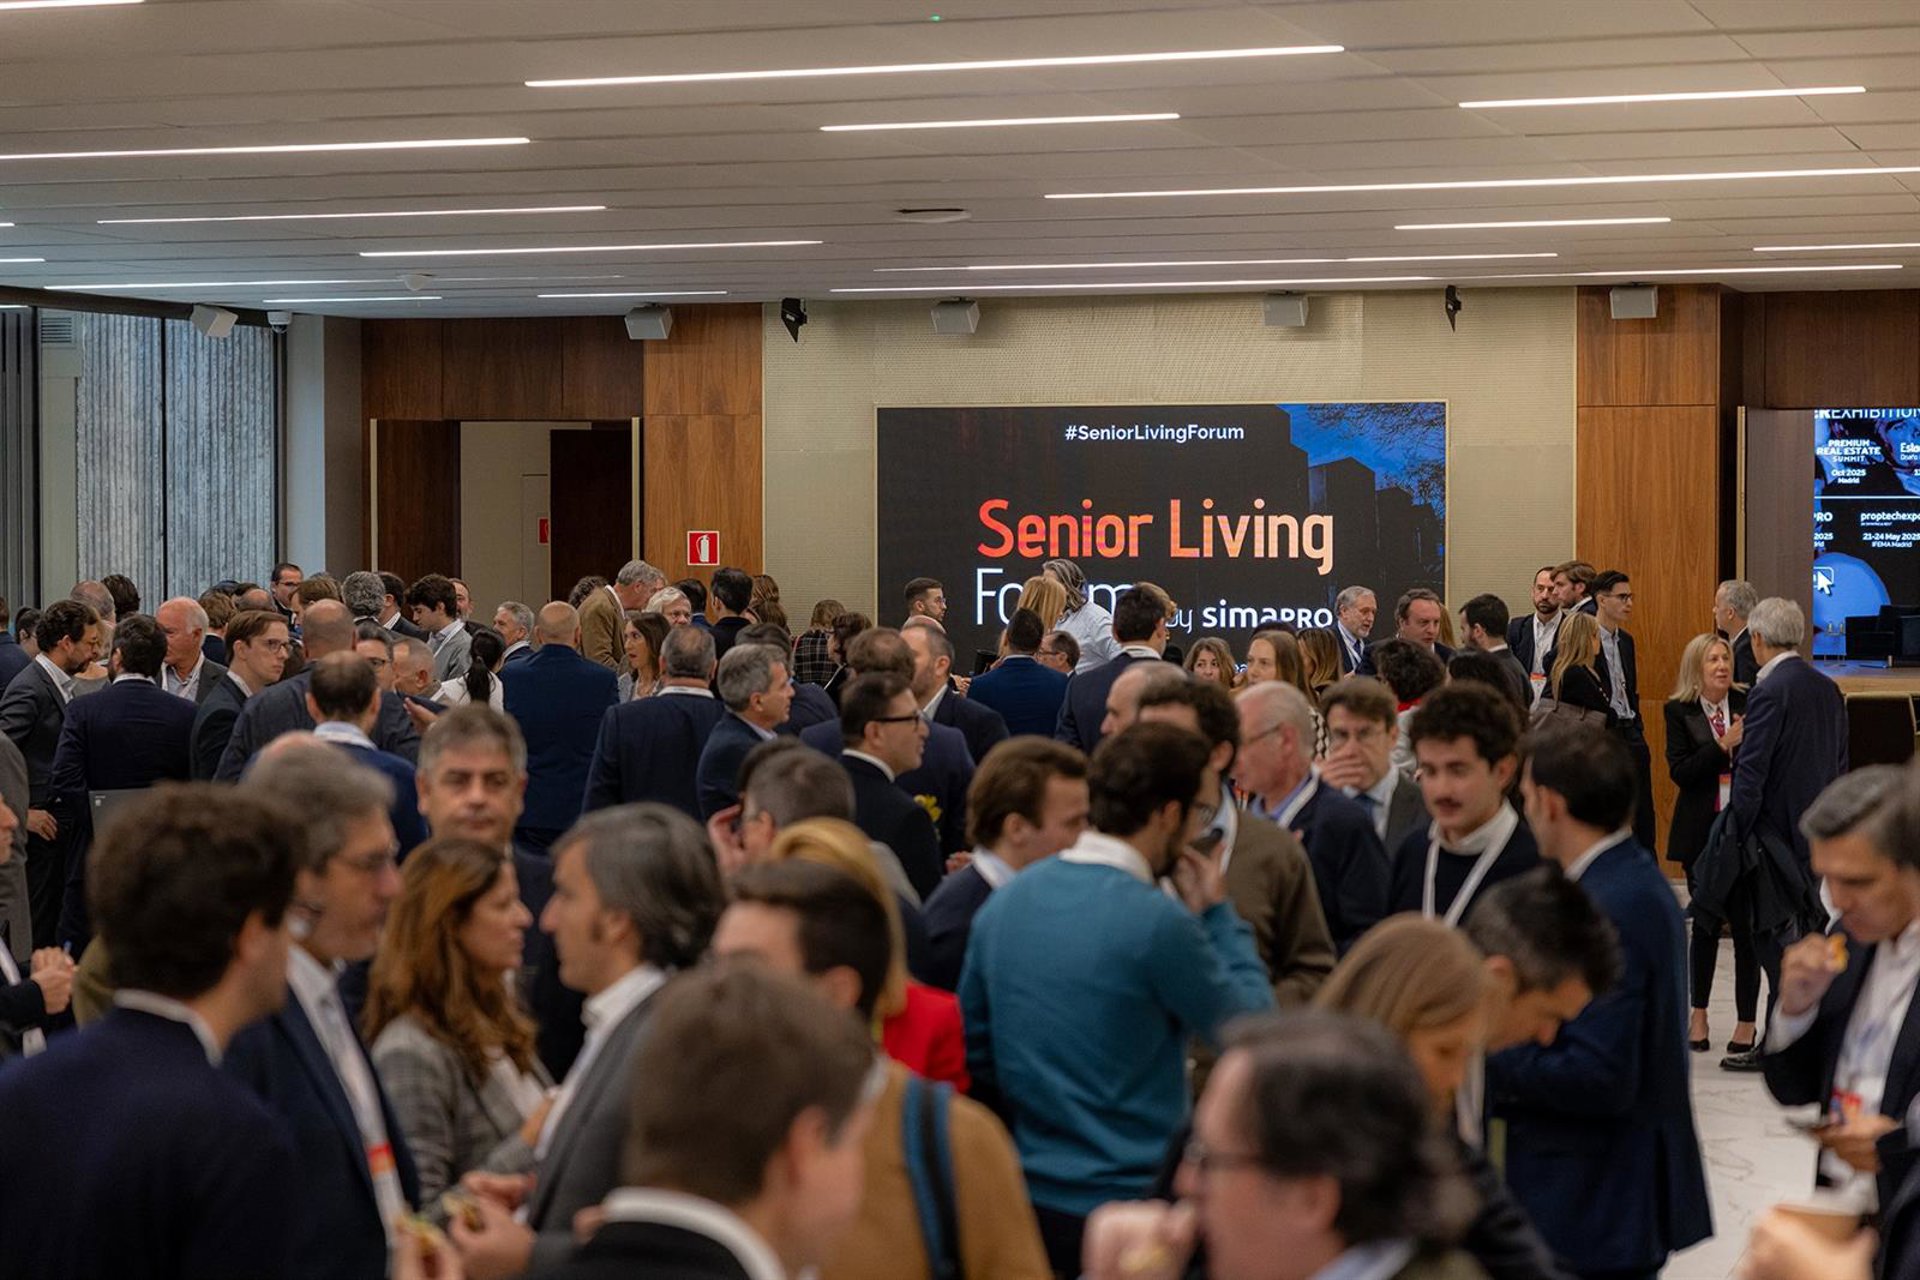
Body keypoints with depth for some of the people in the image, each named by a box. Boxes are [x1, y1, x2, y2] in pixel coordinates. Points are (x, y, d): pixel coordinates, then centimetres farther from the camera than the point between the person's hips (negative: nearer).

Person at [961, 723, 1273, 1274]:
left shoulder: (1002, 903, 3)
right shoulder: (1158, 921, -19)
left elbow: (974, 1055, 12)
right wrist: (1220, 914, 4)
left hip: (1030, 1198, 7)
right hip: (1130, 1201, -7)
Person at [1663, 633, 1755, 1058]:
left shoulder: (1747, 705, 0)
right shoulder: (1679, 712, 0)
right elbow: (1680, 772, -9)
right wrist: (1723, 746, -16)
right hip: (1702, 831, 0)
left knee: (1745, 923, 0)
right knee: (1706, 922, 10)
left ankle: (1746, 1021, 10)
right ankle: (1698, 1013, 25)